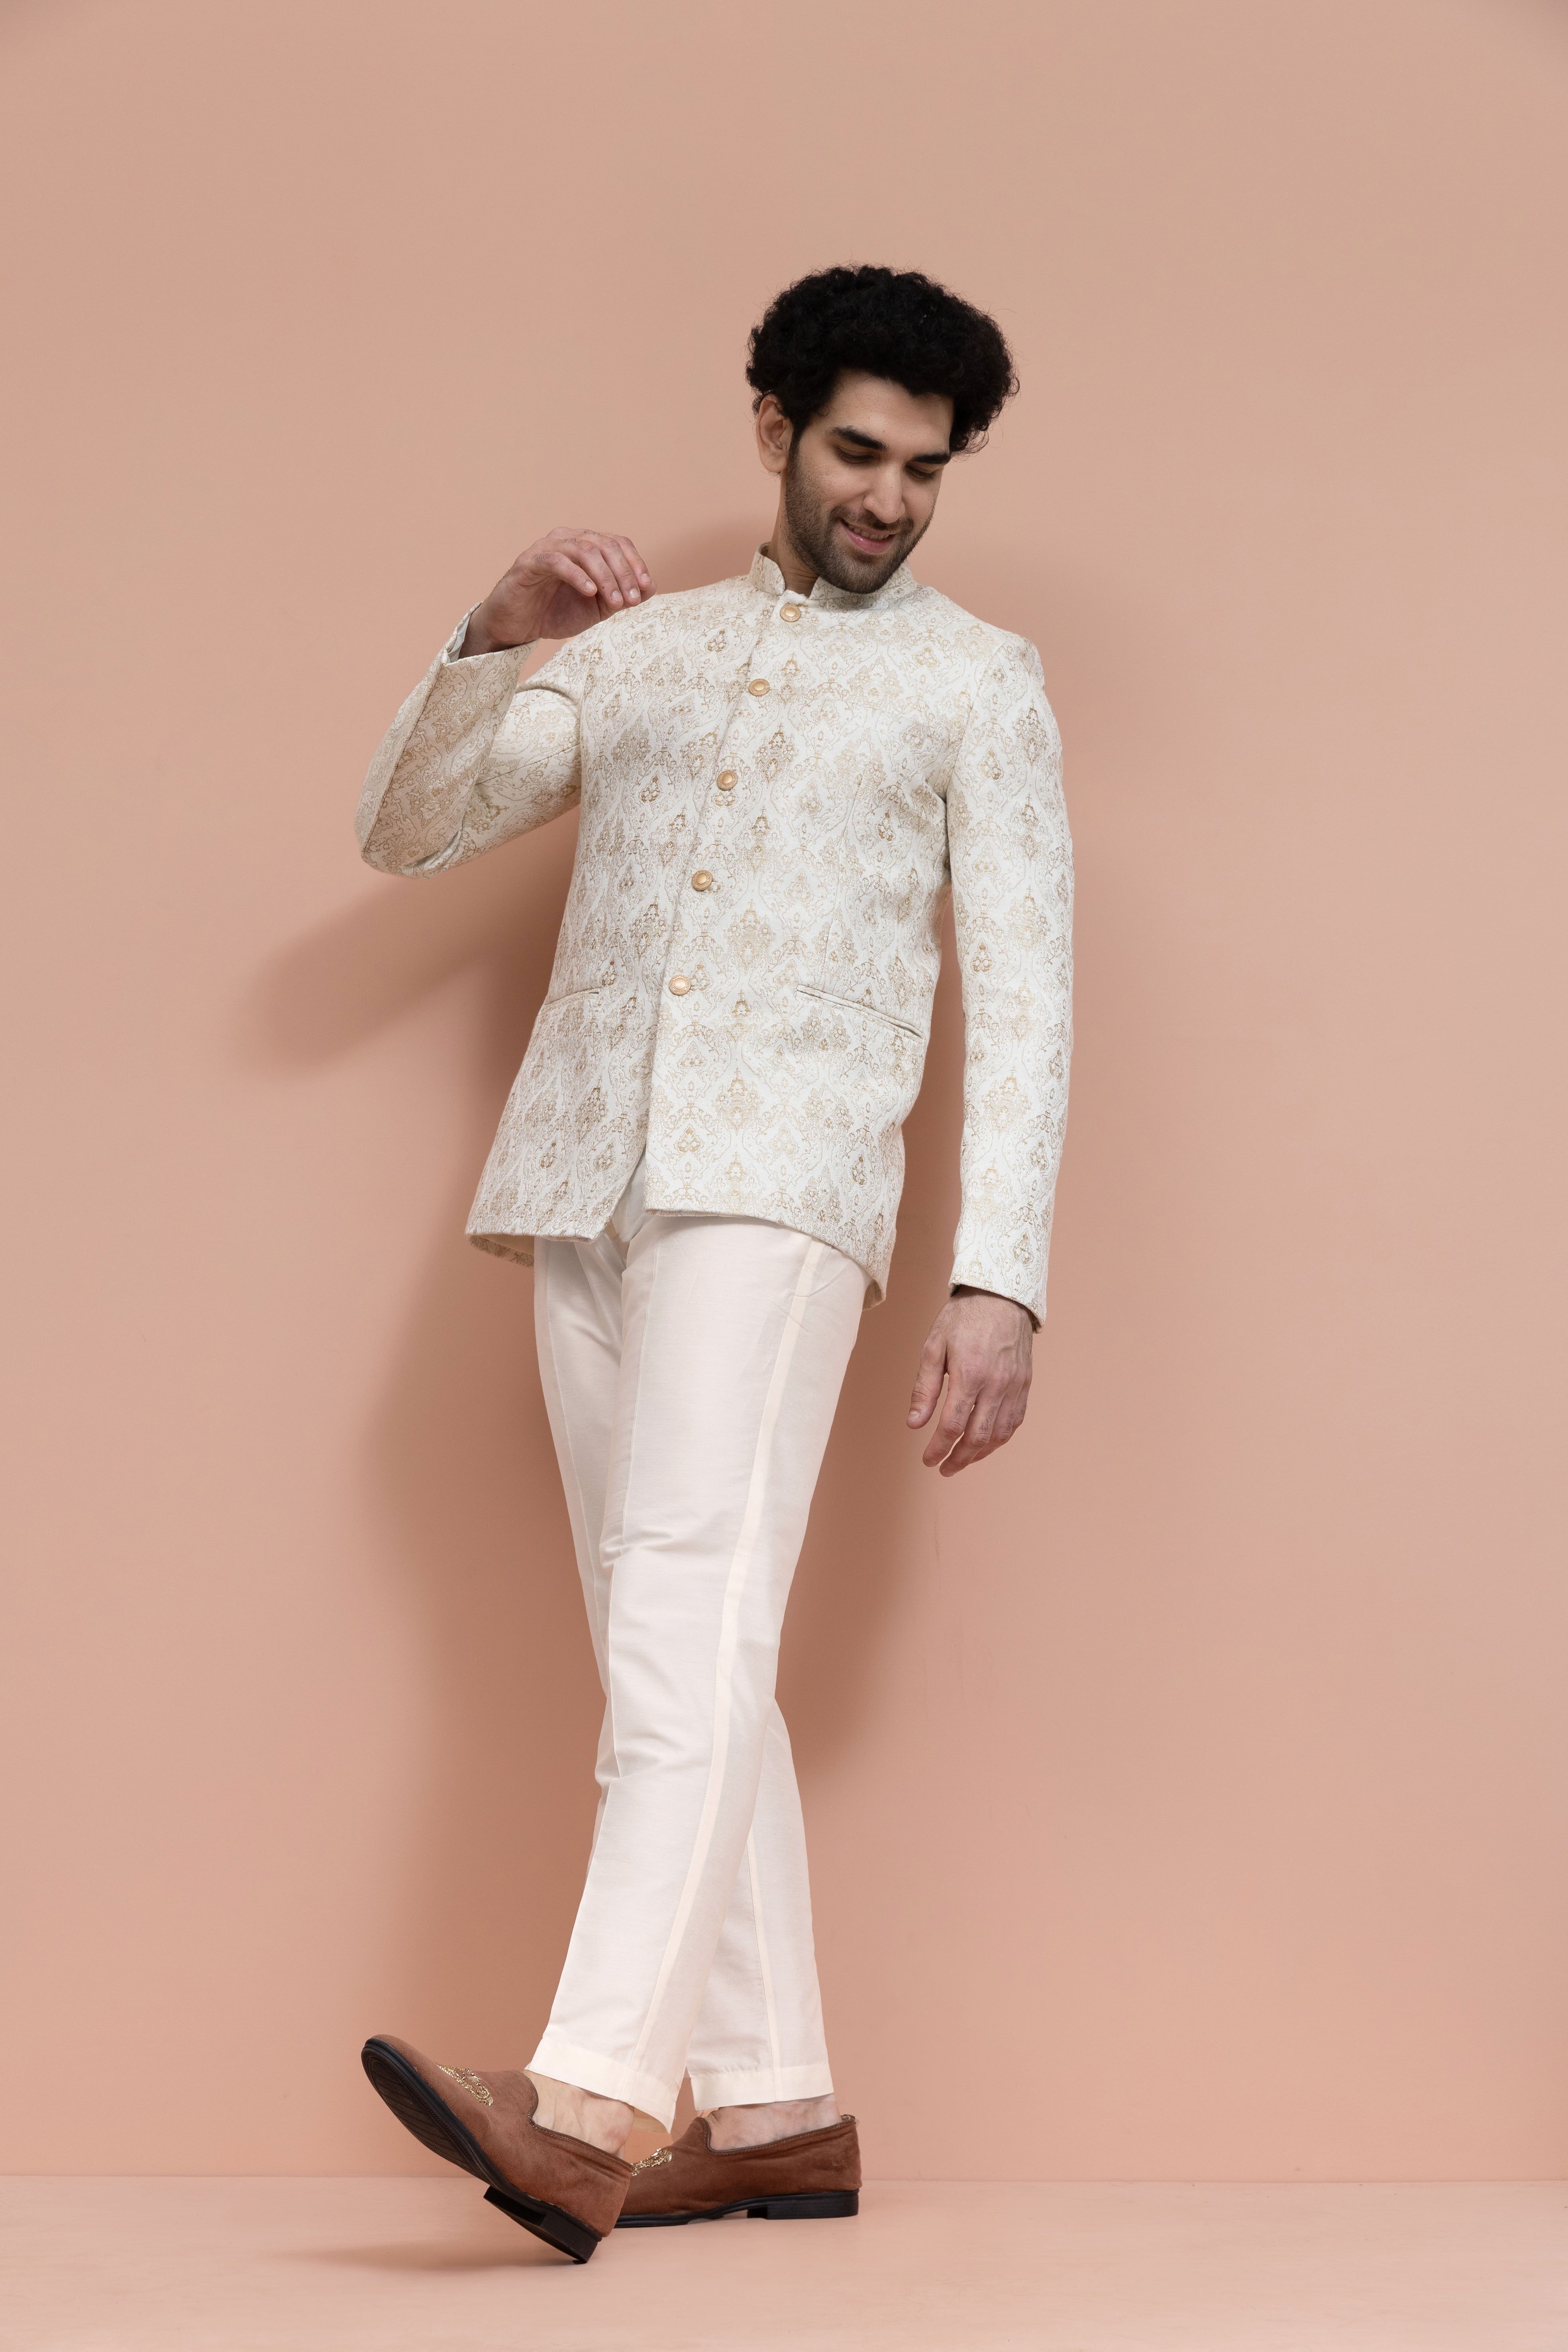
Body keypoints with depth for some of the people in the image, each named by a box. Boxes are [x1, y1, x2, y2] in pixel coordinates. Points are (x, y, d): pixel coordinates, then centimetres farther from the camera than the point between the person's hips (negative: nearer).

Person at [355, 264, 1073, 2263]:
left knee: (691, 1618, -20)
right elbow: (403, 829, 16)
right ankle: (777, 2111, 10)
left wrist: (1002, 1280, -9)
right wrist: (499, 637, -1)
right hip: (580, 1176, 5)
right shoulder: (638, 651, 22)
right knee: (669, 1652, 4)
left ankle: (586, 2112, -30)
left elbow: (1021, 999, 2)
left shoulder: (978, 684, 11)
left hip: (779, 1176, -5)